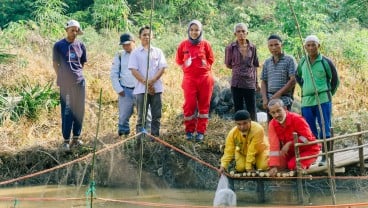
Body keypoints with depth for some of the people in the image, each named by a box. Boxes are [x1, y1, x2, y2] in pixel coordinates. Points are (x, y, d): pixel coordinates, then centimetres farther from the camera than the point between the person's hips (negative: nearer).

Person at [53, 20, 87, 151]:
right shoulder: (59, 45, -3)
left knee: (79, 110, 8)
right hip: (66, 83, -3)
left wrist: (77, 73, 13)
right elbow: (55, 64, 4)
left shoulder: (80, 45, 6)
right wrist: (62, 77, 7)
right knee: (67, 111, 0)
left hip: (80, 82, 4)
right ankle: (66, 140, 5)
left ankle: (76, 137, 18)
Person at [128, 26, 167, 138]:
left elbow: (162, 68, 2)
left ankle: (155, 136, 11)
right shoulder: (135, 52, 5)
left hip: (156, 88, 2)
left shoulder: (158, 51, 10)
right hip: (141, 89, -2)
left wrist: (152, 81, -13)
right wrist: (145, 82, -13)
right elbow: (134, 70, -3)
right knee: (141, 116, 1)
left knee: (156, 116, 4)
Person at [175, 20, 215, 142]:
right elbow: (179, 60, 14)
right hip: (189, 78, 0)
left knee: (203, 105, 4)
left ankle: (201, 131, 11)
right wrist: (186, 67, 5)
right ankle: (189, 130, 10)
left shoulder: (205, 44, 2)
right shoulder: (183, 44, 3)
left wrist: (205, 66, 0)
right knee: (189, 104, -4)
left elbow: (211, 59, 11)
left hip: (205, 77, 0)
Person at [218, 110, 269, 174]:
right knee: (240, 168, -20)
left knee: (263, 166, -24)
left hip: (259, 150, -2)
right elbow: (229, 151, -22)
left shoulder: (257, 129, -38)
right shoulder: (232, 133, -26)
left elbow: (252, 150, -35)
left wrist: (248, 167, -31)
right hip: (242, 152, 2)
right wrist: (223, 166, -35)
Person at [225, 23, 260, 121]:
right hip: (236, 83, 0)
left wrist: (256, 82, 11)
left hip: (250, 82, 0)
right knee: (238, 110, 5)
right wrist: (237, 69, 3)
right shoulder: (231, 47, 0)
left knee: (252, 110, -1)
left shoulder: (252, 47, 5)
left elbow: (255, 66, 10)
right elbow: (228, 65, 10)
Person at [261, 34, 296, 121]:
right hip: (270, 101, 5)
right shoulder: (267, 62, 15)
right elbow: (263, 82, 15)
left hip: (284, 100, -4)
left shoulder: (289, 60, 0)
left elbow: (293, 80, -7)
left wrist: (279, 93, -12)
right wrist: (265, 99, 1)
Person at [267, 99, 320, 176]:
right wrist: (274, 166, -24)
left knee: (293, 165, -31)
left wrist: (289, 144, -30)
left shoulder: (296, 119, -24)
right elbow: (274, 146, -15)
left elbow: (307, 138, -25)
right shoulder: (272, 124, -11)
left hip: (308, 150, -5)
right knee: (270, 163, -13)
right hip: (291, 152, 5)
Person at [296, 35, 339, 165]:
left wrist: (328, 94, 5)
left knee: (324, 129, -3)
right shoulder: (303, 62, 9)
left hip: (323, 100, -4)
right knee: (310, 131, 9)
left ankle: (325, 157, 3)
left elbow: (335, 80, 4)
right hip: (306, 100, 4)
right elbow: (298, 76, 26)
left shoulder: (326, 62, -4)